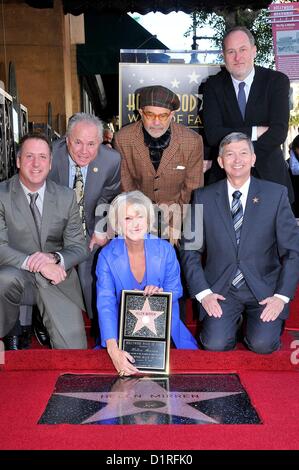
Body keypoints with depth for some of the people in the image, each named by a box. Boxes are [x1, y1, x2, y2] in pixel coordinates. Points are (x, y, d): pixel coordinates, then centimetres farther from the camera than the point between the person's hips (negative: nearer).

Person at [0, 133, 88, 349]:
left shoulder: (67, 197, 2)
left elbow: (79, 247, 2)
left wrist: (54, 257, -20)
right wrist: (36, 263, -28)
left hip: (58, 279, 2)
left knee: (75, 355, -6)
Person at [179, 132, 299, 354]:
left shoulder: (276, 194, -1)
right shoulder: (204, 198, 1)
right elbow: (190, 250, 3)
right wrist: (203, 292, -7)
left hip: (264, 289, 0)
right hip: (220, 290, 1)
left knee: (263, 344, -18)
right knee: (215, 344, -17)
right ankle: (233, 320, 15)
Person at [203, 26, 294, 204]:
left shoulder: (277, 80, -4)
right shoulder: (214, 85, -1)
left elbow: (279, 132, -15)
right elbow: (212, 134, -13)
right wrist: (255, 131, -16)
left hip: (268, 174, 0)